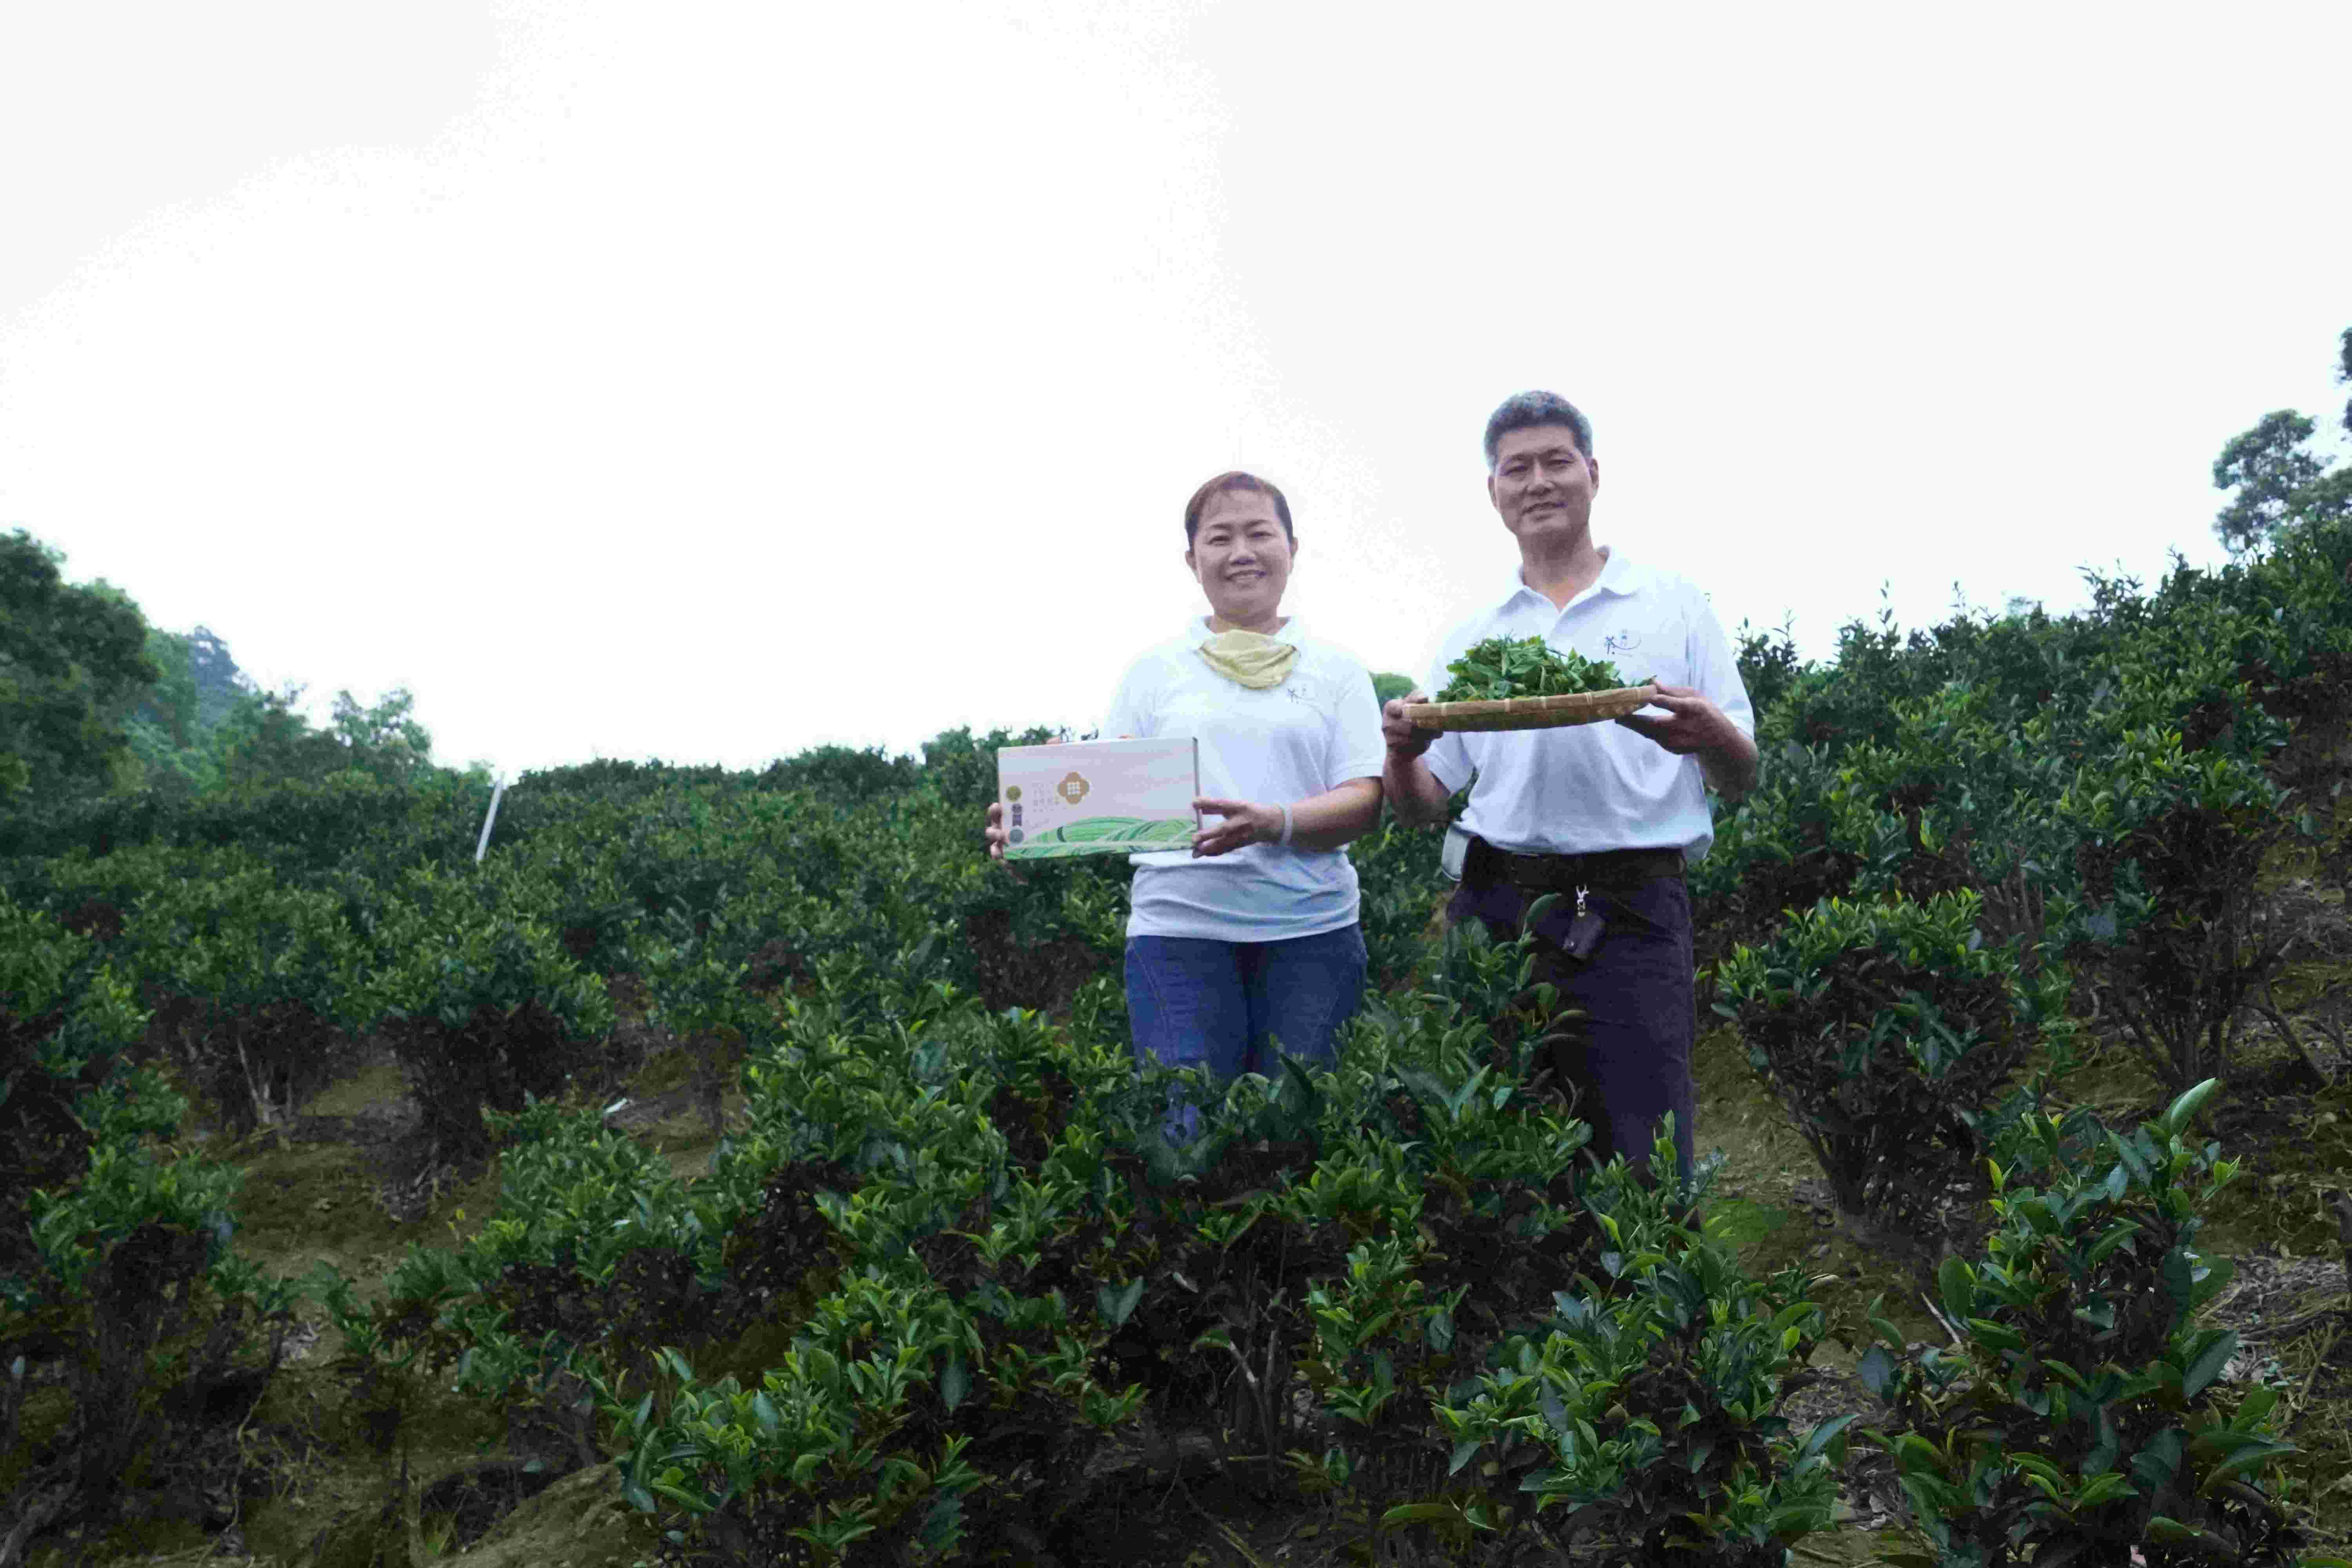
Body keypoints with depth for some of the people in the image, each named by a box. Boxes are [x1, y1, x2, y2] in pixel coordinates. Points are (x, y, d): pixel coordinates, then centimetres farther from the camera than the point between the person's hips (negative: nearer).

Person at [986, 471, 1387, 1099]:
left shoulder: (1335, 668, 11)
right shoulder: (1156, 669, 13)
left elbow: (1364, 799, 2)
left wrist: (1275, 823, -18)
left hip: (1311, 929, 1)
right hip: (1179, 927, 0)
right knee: (1184, 1123, -10)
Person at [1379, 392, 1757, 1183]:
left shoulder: (1673, 605, 10)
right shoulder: (1470, 637, 16)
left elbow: (1741, 783, 7)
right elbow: (1424, 806, 13)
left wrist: (1711, 737, -16)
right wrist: (1401, 753, -9)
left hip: (1632, 915, -2)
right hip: (1495, 910, 3)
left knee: (1641, 1169, -6)